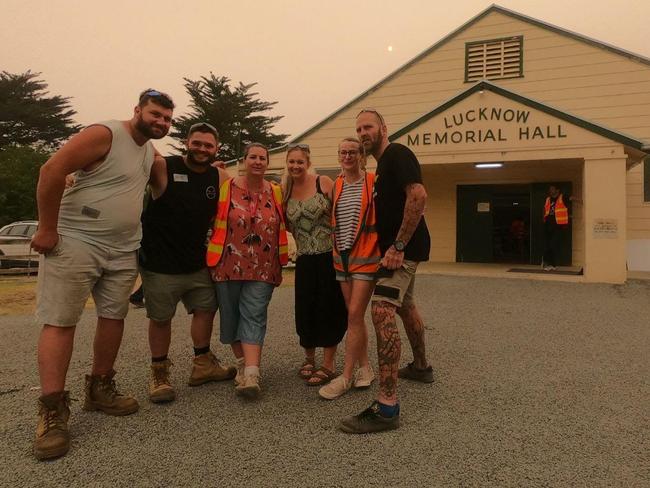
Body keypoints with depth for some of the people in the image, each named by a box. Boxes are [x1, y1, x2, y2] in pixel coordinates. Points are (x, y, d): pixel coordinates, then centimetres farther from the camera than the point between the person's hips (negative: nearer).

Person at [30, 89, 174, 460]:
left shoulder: (151, 151, 12)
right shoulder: (104, 135, -13)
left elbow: (161, 184, 32)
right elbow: (52, 170, -19)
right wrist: (47, 229, -18)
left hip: (124, 250, 8)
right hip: (74, 242, -8)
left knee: (114, 317, 10)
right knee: (60, 322, -6)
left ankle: (100, 389, 24)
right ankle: (52, 411, -2)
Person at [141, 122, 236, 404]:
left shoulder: (220, 178, 2)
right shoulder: (163, 168, -12)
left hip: (197, 263, 6)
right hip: (160, 264, -5)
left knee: (206, 308, 15)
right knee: (160, 318, 5)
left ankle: (202, 365, 35)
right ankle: (159, 375, 25)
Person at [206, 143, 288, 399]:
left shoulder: (276, 192, 7)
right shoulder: (227, 188, 1)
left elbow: (284, 224, 18)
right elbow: (215, 222, 5)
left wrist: (281, 258, 13)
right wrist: (215, 251, 2)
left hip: (263, 268, 0)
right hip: (229, 264, 0)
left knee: (254, 317, -7)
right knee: (231, 315, 8)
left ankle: (251, 375, -12)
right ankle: (242, 364, 25)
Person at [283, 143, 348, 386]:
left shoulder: (324, 183, -7)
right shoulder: (284, 192, 6)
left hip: (330, 256, -4)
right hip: (305, 260, 4)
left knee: (329, 309, 2)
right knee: (305, 309, 8)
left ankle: (328, 365, 15)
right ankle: (309, 359, 30)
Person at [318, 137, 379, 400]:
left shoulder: (372, 183, -5)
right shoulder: (335, 186, 11)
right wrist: (336, 249, 13)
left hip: (365, 257, -6)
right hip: (342, 257, 6)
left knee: (354, 315, -8)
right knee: (355, 317, 11)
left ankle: (345, 377, -1)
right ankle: (365, 367, 24)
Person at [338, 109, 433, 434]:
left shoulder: (397, 154, -12)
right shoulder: (383, 163, 19)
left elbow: (418, 195, -26)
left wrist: (399, 246, -27)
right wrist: (396, 246, 16)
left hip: (403, 248, -11)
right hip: (397, 247, 11)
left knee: (382, 312, -21)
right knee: (405, 307, 24)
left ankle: (387, 406, -22)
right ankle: (421, 367, 45)